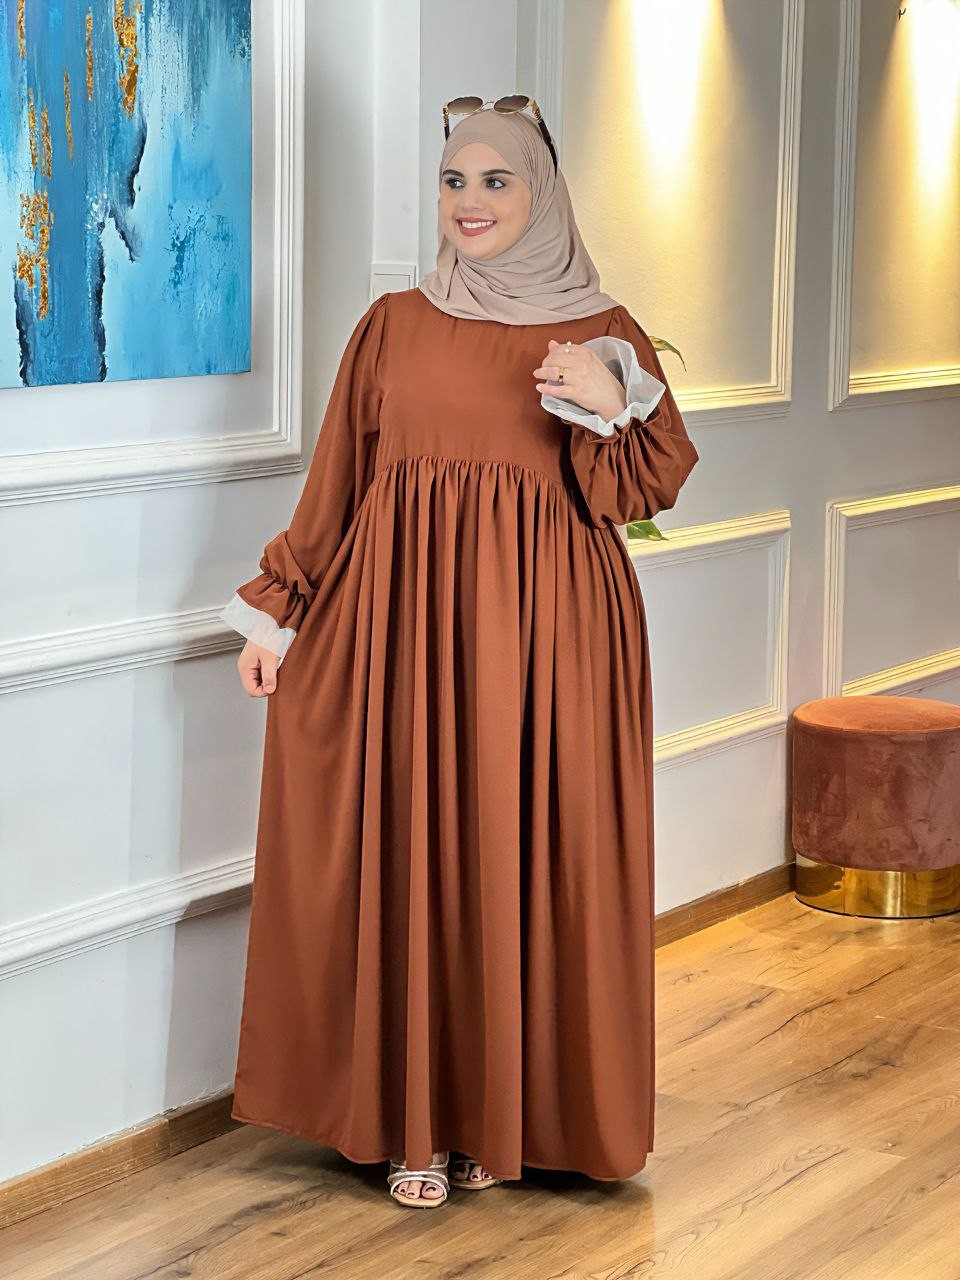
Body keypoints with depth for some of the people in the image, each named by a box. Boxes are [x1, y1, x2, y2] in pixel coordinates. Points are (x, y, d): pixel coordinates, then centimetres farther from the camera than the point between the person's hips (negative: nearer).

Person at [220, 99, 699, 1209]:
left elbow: (642, 493, 1)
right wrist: (273, 613, 8)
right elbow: (336, 482, 11)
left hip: (543, 621, -1)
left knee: (525, 853, -1)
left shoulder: (599, 331, 5)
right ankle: (417, 1116, 12)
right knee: (408, 851, 2)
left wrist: (610, 406, -17)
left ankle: (511, 1108, 13)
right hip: (402, 610, 2)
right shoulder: (394, 325, 10)